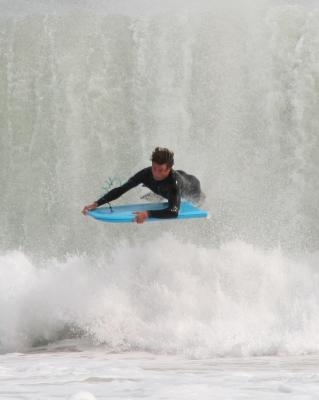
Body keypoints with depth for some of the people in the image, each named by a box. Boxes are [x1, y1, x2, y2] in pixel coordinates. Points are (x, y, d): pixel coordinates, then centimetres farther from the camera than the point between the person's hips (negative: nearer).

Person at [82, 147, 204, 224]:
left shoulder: (174, 181, -53)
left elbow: (174, 211, -64)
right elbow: (121, 189, -40)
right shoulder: (146, 174, -41)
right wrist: (96, 204, -51)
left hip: (191, 185, -3)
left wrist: (148, 214, -76)